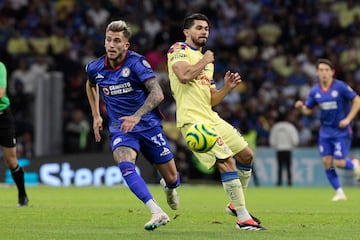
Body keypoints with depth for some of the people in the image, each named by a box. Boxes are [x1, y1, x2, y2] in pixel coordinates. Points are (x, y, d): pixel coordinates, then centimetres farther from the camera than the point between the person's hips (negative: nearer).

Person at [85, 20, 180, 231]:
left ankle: (170, 188, 46)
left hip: (148, 125, -2)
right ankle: (157, 213, -36)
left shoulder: (137, 63, -18)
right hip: (120, 128, 2)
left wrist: (137, 116, -39)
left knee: (171, 177, 5)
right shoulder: (95, 68, -3)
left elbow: (157, 94, -27)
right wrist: (96, 115, 18)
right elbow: (91, 85, 23)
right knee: (125, 164, -30)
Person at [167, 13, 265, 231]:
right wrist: (204, 61, -8)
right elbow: (184, 75, -23)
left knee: (247, 155, 10)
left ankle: (237, 205, 25)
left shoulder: (207, 61, 23)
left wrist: (227, 88, 5)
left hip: (211, 118, 9)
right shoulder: (179, 50, -2)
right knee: (227, 162, -18)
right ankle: (243, 219, -15)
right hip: (193, 120, -9)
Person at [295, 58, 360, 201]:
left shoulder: (341, 87, -13)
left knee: (339, 162, -11)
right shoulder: (315, 91, 1)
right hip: (325, 131, 5)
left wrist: (348, 119, -15)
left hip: (341, 131, -5)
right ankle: (339, 193, 11)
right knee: (327, 162, -3)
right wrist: (301, 107, -13)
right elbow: (308, 110, 10)